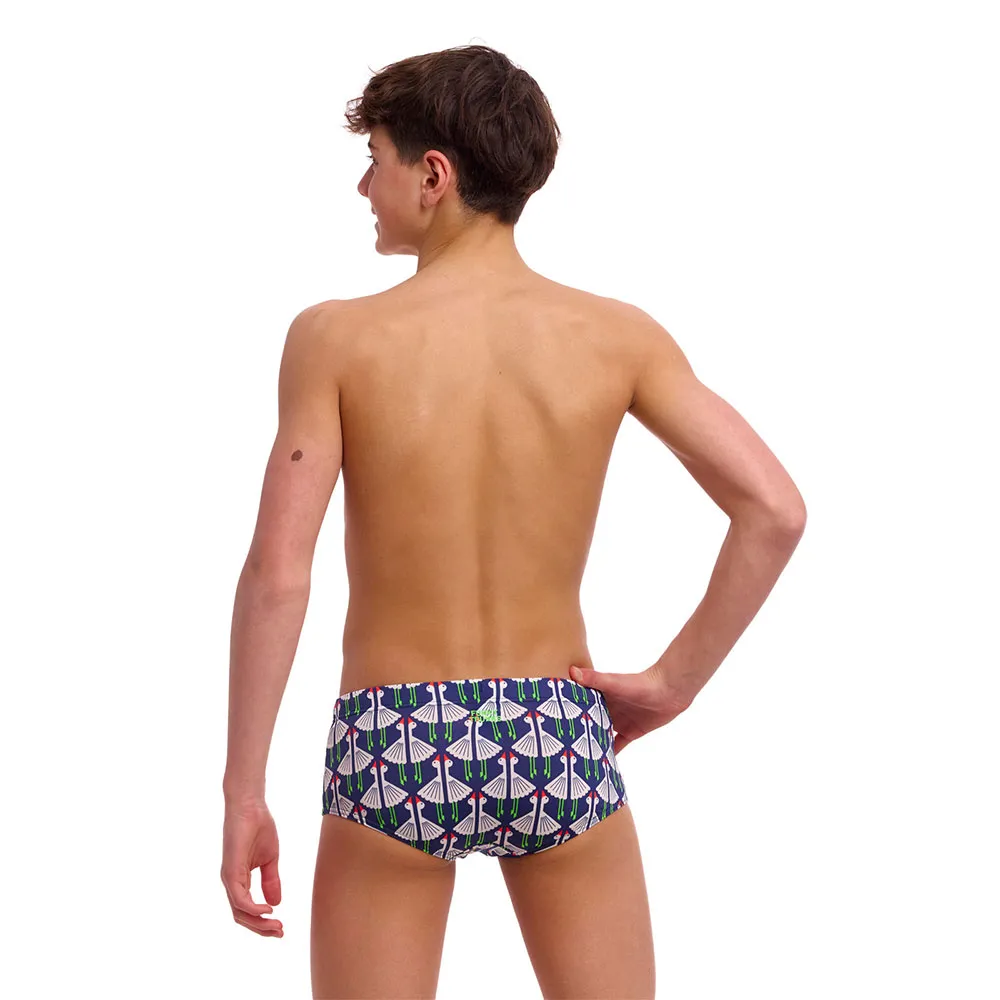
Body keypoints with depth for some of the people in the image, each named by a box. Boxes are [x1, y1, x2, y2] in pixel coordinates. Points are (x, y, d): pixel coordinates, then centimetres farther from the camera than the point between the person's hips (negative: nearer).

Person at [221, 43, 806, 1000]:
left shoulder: (338, 337, -9)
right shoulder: (616, 335, -3)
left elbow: (277, 575, -14)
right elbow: (774, 511, -10)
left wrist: (242, 794, -7)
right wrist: (673, 682, -1)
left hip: (394, 748, -2)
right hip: (561, 741, 2)